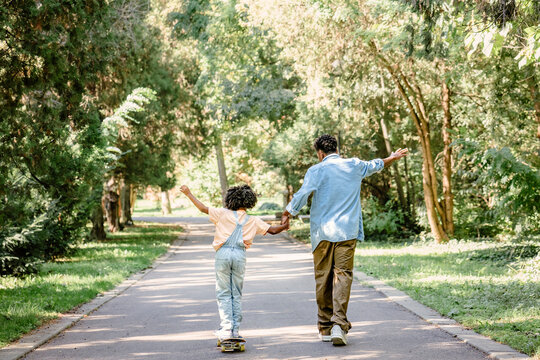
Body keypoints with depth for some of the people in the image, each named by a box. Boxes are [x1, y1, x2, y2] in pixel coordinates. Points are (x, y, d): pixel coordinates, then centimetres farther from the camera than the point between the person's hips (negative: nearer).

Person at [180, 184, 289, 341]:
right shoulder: (253, 221, 10)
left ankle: (226, 328, -4)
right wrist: (284, 226, 35)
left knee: (224, 293, 3)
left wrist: (188, 193, 19)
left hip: (223, 253, -2)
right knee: (236, 294, 10)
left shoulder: (223, 214, 5)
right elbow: (272, 230, 14)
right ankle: (235, 329, 10)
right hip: (240, 255, 2)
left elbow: (203, 208, 7)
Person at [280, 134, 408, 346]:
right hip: (347, 232, 2)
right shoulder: (354, 166, 9)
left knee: (323, 279, 7)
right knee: (342, 275, -3)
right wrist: (393, 158, 48)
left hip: (323, 232, -1)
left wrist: (288, 214, 2)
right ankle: (339, 325, -19)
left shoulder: (316, 171, -3)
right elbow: (375, 166, 29)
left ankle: (325, 328, 13)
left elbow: (301, 195, -12)